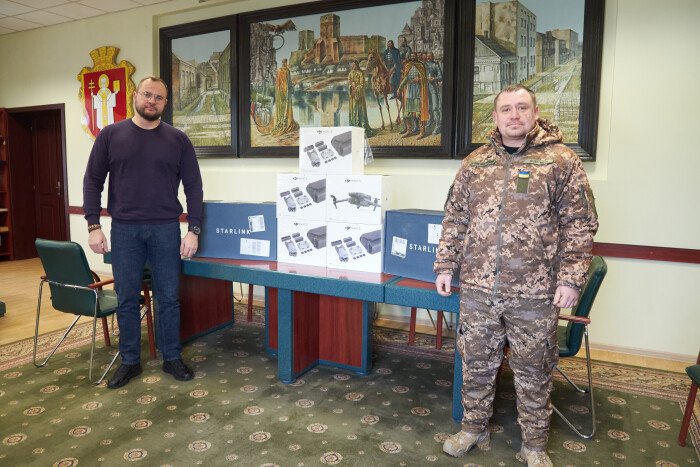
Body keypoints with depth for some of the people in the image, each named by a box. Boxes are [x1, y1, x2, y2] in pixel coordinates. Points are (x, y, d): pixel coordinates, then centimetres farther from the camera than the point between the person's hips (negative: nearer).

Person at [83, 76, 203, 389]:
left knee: (168, 297, 7)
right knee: (127, 300, 8)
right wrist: (93, 226, -3)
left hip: (166, 229, 0)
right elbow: (93, 181, 5)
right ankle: (129, 362, 24)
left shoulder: (178, 140, 3)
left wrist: (193, 230, -5)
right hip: (124, 230, 1)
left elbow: (193, 186, 2)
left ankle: (172, 358, 22)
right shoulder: (110, 135, 5)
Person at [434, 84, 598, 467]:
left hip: (534, 292, -2)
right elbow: (454, 220, 10)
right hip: (477, 288, 3)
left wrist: (570, 278, -9)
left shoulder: (561, 161, -1)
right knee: (476, 363, 15)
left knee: (533, 371, 12)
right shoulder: (474, 163, 7)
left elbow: (579, 225, -2)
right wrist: (445, 266, 5)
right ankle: (473, 428, 36)